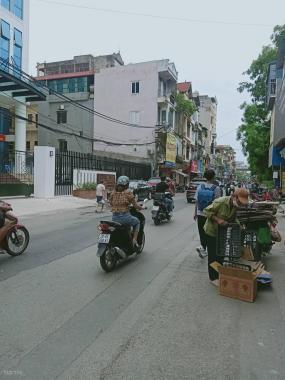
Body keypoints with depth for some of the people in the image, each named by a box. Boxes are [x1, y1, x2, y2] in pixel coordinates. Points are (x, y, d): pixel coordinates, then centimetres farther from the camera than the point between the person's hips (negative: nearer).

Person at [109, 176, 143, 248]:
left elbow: (111, 204, 12)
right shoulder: (128, 193, -6)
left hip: (114, 218, 4)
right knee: (137, 222, 26)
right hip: (125, 217, -4)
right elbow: (135, 205, -3)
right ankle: (134, 240, 15)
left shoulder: (113, 193, 5)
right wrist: (141, 208, 17)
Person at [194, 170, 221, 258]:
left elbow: (196, 201, 1)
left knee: (202, 232, 14)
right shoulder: (216, 188, -11)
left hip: (200, 214, 3)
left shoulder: (200, 187, -2)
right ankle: (202, 248, -6)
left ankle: (204, 250, 21)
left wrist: (195, 213, 12)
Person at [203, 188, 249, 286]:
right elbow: (207, 211, -23)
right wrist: (217, 219, -32)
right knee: (213, 255, 3)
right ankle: (213, 278, 17)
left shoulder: (235, 205, -6)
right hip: (212, 231, -7)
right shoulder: (220, 202, -29)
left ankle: (220, 274, 34)